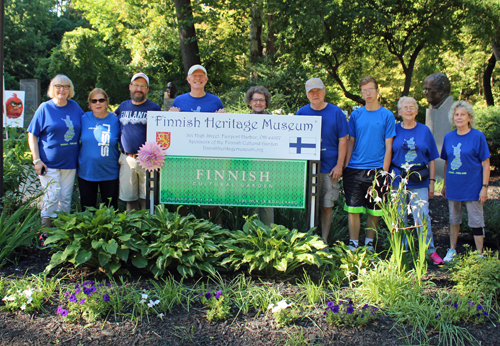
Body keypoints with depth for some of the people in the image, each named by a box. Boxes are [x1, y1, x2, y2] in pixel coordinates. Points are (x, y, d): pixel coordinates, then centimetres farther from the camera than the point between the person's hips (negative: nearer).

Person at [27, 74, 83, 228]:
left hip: (69, 162, 4)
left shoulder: (75, 107, 8)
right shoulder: (45, 108, -3)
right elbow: (32, 135, -3)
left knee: (66, 199, 8)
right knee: (52, 198, -6)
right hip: (49, 163, -4)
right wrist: (37, 160, -10)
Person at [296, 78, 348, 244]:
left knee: (327, 206, 3)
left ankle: (324, 240, 13)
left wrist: (339, 165, -5)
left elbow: (343, 140, 1)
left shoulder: (336, 112, 1)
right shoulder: (302, 112, 6)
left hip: (329, 168, -1)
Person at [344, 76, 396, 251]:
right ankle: (353, 244, 14)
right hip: (354, 169, 2)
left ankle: (369, 243, 21)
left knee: (374, 210, 7)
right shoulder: (356, 114, 8)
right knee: (353, 209, 3)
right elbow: (350, 143, 11)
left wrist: (384, 172, -7)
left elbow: (388, 147, 0)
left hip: (376, 170, -1)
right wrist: (345, 166, 3)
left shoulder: (387, 116, 2)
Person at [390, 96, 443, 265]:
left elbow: (431, 159, 8)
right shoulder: (394, 130, 3)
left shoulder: (424, 130, 6)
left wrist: (432, 182, 3)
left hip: (419, 183, 0)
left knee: (422, 217, -3)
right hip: (398, 181, 0)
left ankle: (430, 251, 9)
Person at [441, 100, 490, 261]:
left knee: (476, 221, 3)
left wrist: (484, 187, -11)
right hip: (453, 186, 4)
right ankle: (452, 250, 28)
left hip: (472, 187, -4)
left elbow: (486, 164, -6)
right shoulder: (448, 137, 5)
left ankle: (480, 255, 12)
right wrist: (445, 185, 13)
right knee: (454, 219, 15)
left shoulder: (478, 136, -6)